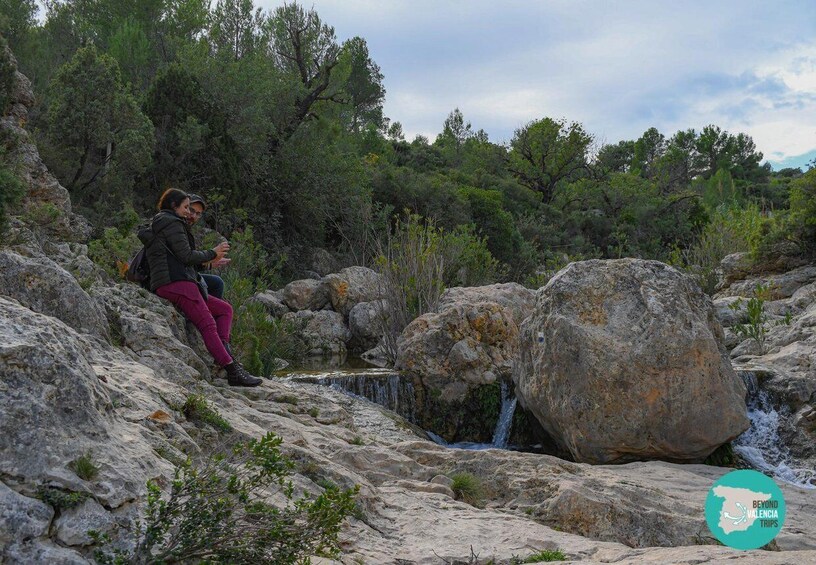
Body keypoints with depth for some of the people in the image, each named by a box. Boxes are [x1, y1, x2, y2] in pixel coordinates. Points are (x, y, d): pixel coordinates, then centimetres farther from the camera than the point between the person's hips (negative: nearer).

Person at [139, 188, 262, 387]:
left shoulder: (157, 226, 29)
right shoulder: (172, 223, -3)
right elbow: (186, 256, -11)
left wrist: (209, 261, 24)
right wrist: (213, 253, 3)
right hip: (176, 283, -11)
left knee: (225, 309, 11)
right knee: (208, 324, -18)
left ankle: (224, 353, -11)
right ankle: (233, 371, -25)